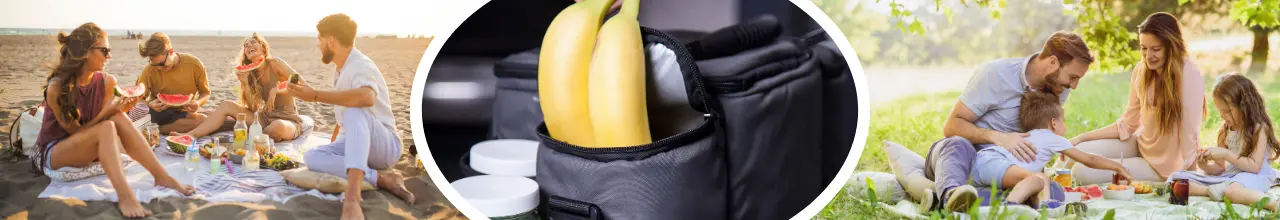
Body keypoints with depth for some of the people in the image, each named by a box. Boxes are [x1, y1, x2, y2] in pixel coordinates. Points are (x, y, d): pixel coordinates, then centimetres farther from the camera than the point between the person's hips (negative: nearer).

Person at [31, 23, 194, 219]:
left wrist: (121, 109, -20)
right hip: (53, 154, -5)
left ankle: (162, 176, -29)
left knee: (119, 119, -24)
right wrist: (106, 113, -29)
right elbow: (75, 132, -16)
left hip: (88, 151, 5)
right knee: (107, 127, -32)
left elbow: (110, 116, 1)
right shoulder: (56, 87, -20)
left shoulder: (106, 81, -4)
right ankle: (124, 196, -49)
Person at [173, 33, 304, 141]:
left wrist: (276, 90, -26)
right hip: (266, 117, 6)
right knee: (226, 105, -5)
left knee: (277, 127, -42)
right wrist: (245, 83, -10)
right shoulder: (251, 73, 8)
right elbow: (252, 108, 1)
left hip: (288, 121, -6)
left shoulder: (274, 63, -9)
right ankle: (190, 135, -13)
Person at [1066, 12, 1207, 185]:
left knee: (1083, 173, -14)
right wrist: (1081, 138, -3)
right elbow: (1127, 125, 4)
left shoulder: (1189, 77, -24)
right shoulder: (1141, 71, -4)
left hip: (1163, 166, -6)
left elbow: (1190, 137, -24)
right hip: (1140, 144, 6)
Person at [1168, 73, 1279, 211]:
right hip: (1229, 175, 8)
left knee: (1233, 191, -45)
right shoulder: (1225, 130, 15)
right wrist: (1205, 166, -7)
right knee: (1177, 177, -6)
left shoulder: (1259, 128, -6)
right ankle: (1212, 191, -26)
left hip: (1252, 176, -8)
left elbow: (1254, 166, -14)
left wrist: (1226, 154, -16)